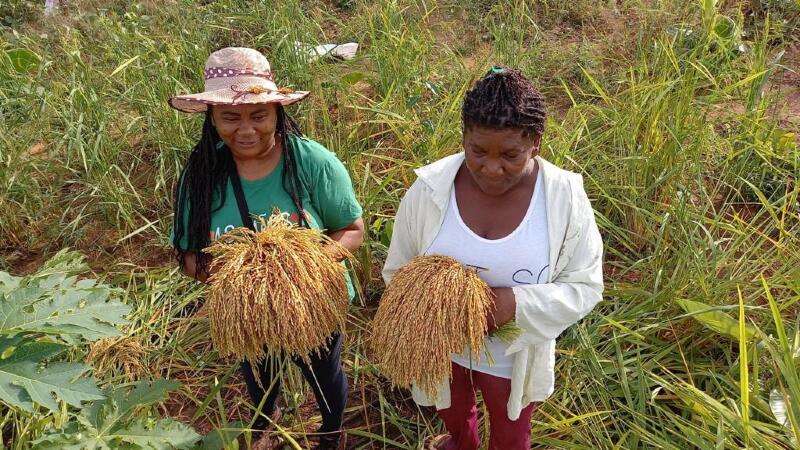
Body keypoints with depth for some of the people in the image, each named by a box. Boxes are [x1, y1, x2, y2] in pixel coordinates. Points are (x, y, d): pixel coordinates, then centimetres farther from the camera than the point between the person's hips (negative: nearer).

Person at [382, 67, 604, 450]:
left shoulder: (564, 198, -23)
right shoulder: (429, 189, -21)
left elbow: (584, 288, -14)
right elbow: (398, 271, -8)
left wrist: (518, 303, -32)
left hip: (513, 355, -1)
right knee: (453, 412, 34)